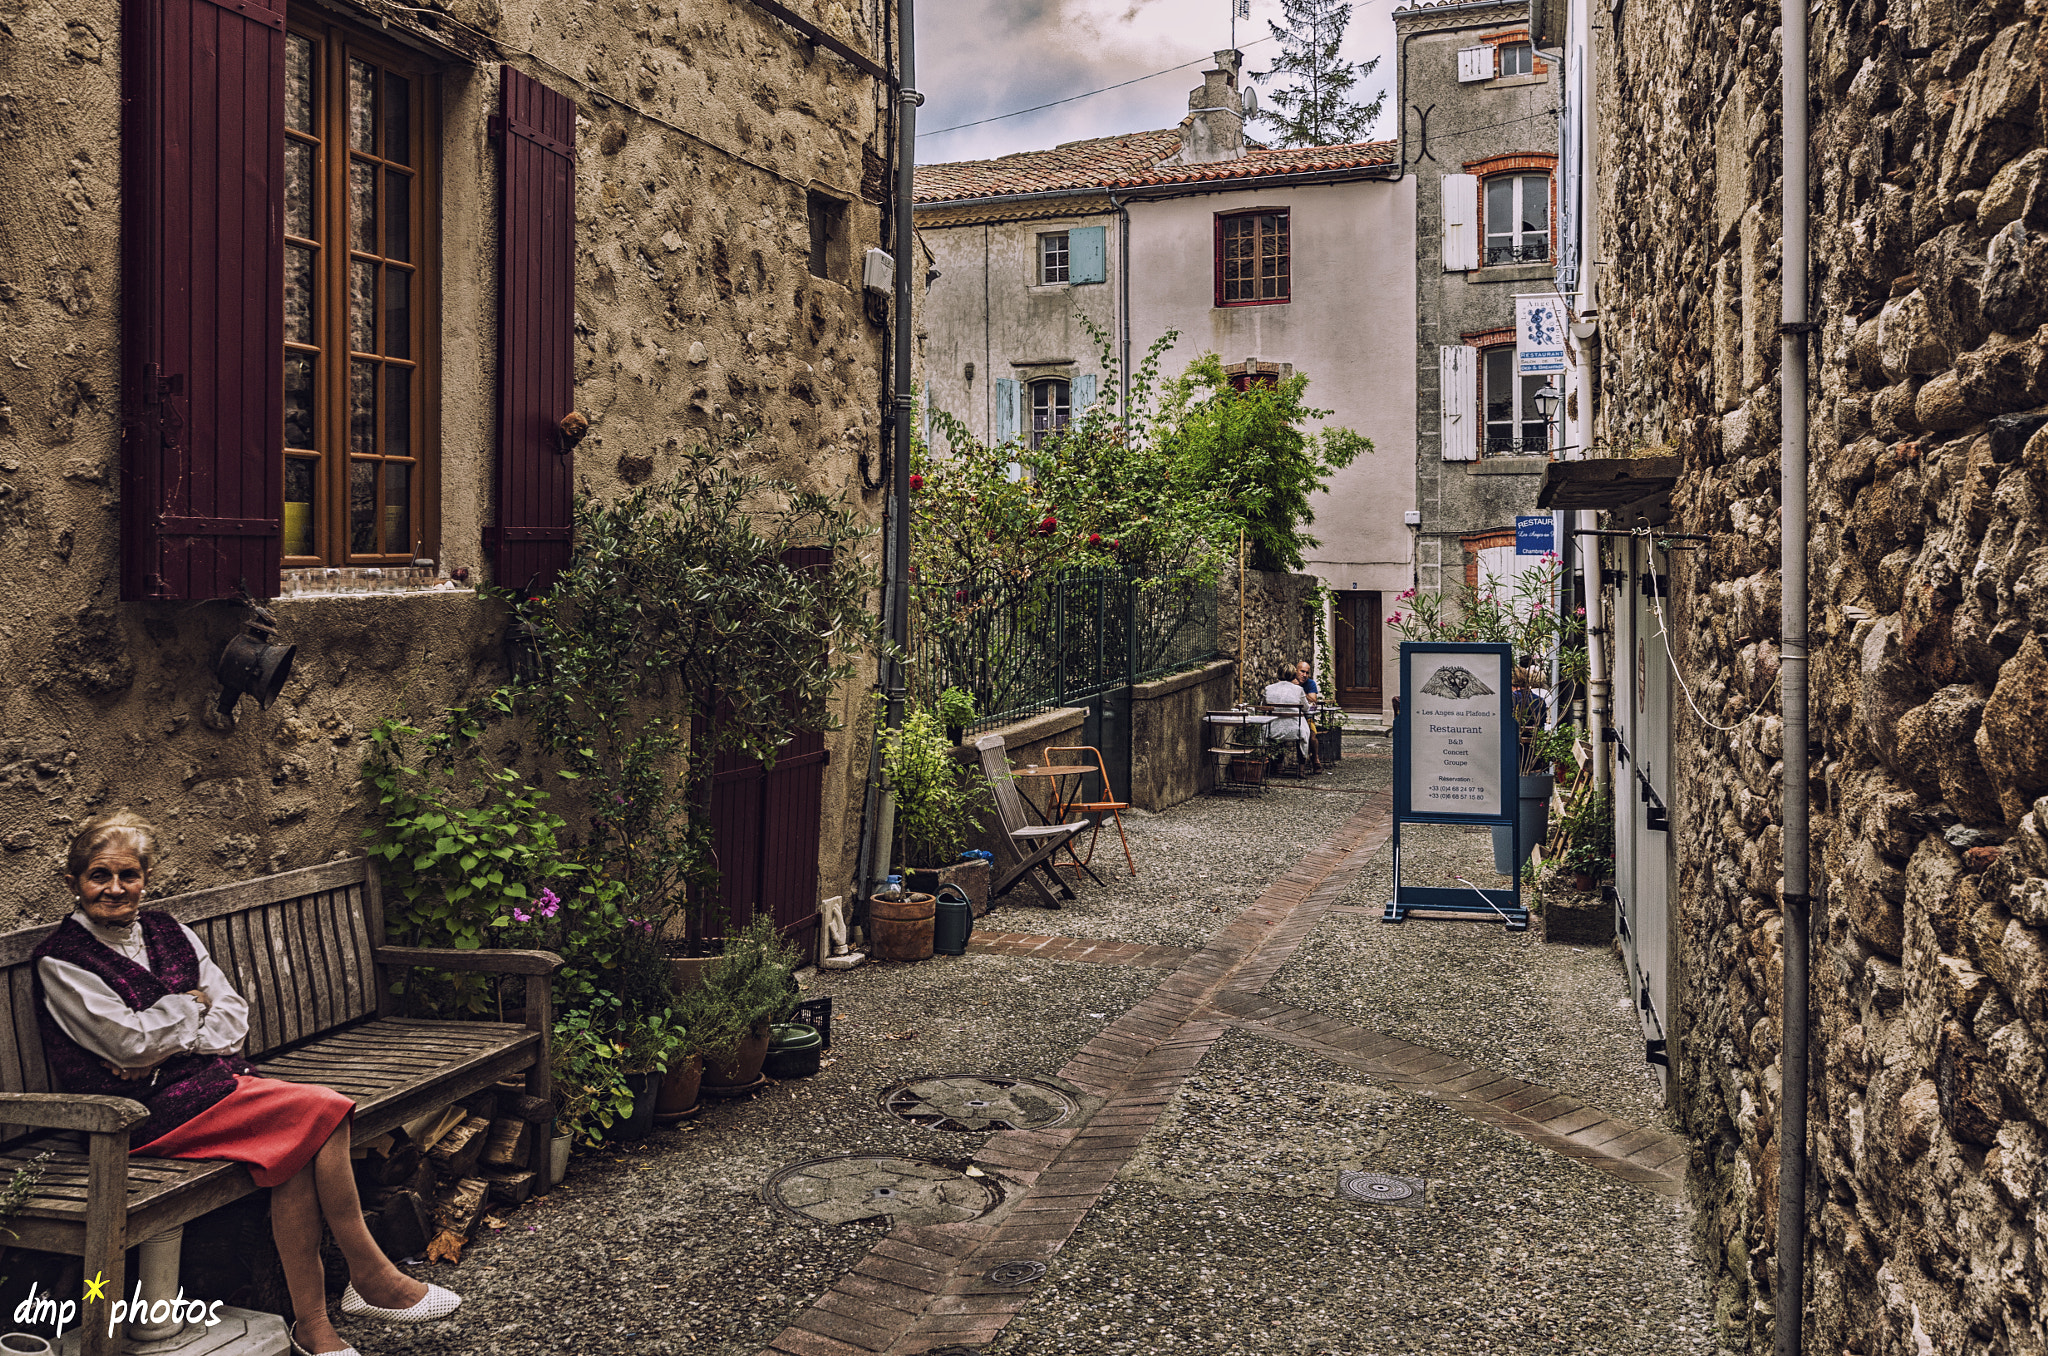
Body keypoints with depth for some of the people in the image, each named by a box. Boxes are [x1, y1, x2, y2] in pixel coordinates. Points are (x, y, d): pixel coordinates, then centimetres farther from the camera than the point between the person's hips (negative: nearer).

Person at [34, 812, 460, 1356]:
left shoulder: (167, 932, 14)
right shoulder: (61, 960, -3)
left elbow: (233, 1015, 8)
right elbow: (129, 1041, -13)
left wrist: (171, 1046, -8)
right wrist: (192, 1004, 2)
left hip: (211, 1076, 6)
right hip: (147, 1112, -6)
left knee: (297, 1148, -25)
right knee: (322, 1109, -23)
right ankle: (371, 1276, -12)